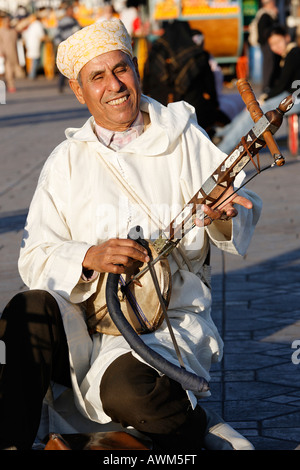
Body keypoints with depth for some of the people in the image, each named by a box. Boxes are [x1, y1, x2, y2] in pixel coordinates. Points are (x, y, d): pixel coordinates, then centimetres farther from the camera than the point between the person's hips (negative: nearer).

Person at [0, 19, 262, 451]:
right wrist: (89, 257, -17)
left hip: (169, 321, -2)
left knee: (128, 387, -32)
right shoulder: (67, 161, 9)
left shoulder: (184, 140, 5)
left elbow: (244, 208, 4)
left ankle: (200, 432, -1)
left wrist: (221, 217, -20)